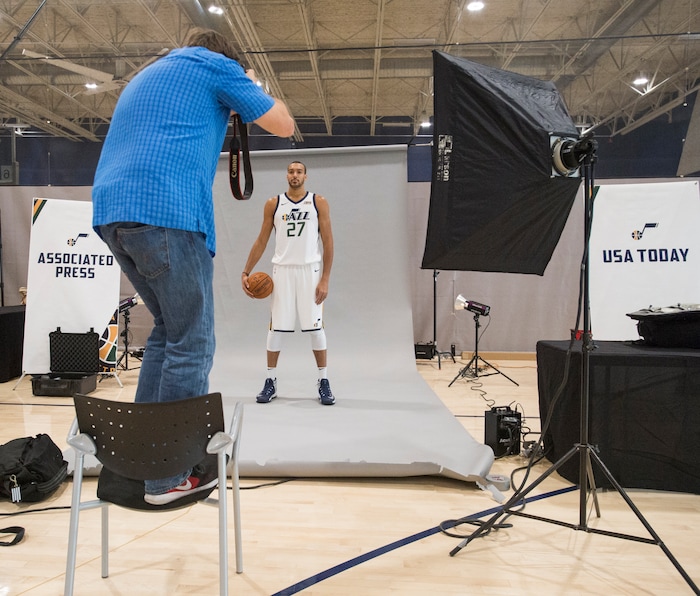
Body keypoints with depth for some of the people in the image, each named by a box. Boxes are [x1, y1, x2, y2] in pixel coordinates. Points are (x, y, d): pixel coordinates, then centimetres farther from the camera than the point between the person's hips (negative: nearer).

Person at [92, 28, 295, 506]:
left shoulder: (145, 77, 34)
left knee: (169, 330, 18)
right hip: (168, 211, -8)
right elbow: (284, 126, 11)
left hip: (112, 212, 8)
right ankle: (169, 475, 4)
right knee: (191, 345, -1)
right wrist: (254, 88, 30)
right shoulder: (216, 65, 12)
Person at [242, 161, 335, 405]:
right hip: (282, 270, 1)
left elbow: (328, 242, 0)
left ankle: (323, 382, 11)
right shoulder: (273, 204, 8)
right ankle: (270, 381, 15)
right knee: (276, 327, 3)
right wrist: (246, 272, 1)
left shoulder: (319, 203, 3)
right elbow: (261, 241, 9)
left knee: (315, 326, 0)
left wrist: (325, 279, -7)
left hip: (310, 270, -1)